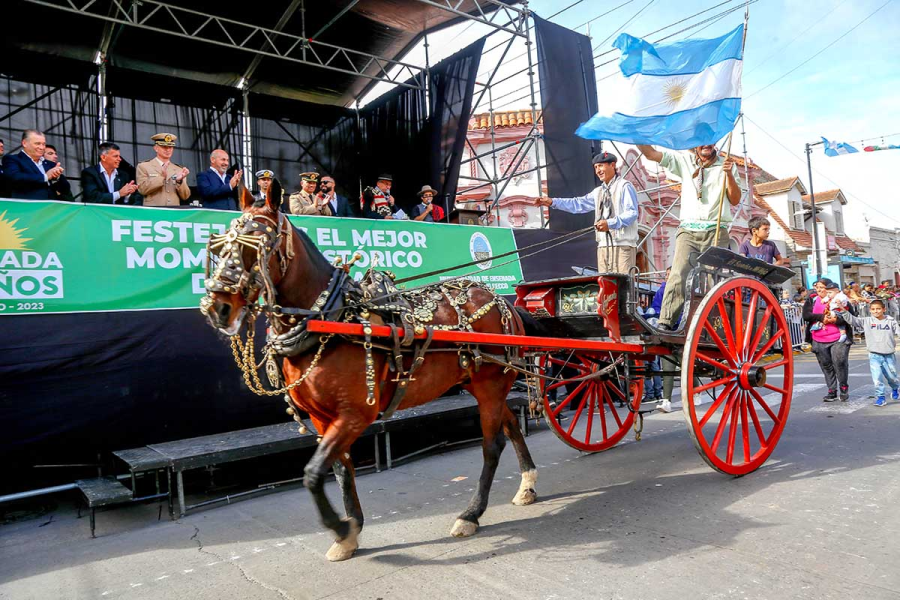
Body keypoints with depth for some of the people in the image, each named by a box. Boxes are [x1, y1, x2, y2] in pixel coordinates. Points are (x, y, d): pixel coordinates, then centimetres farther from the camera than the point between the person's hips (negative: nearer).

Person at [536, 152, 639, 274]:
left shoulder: (624, 186, -2)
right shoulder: (598, 191, 21)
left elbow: (632, 213, -11)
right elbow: (578, 204, 21)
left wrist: (610, 223, -22)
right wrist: (552, 202, 13)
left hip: (623, 245, -7)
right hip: (603, 245, 7)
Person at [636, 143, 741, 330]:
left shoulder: (725, 165, 11)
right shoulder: (684, 161, 12)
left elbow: (735, 200, 6)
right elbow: (650, 153, 10)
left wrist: (729, 174, -7)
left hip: (716, 232, 0)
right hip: (688, 230, 0)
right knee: (678, 275, -16)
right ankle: (665, 324, -22)